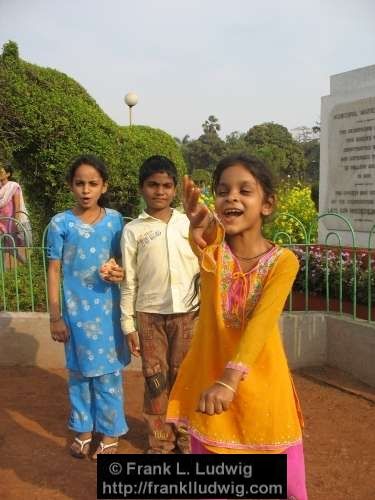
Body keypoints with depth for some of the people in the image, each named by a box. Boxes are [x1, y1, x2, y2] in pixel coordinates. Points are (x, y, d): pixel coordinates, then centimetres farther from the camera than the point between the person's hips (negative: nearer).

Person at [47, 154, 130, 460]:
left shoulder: (115, 220, -1)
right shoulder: (61, 224, -5)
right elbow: (54, 271, -2)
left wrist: (120, 272, -14)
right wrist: (55, 316, -3)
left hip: (108, 307, 1)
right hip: (76, 309, 0)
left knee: (108, 372, 8)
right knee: (80, 371, 13)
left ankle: (110, 432, 25)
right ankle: (83, 429, 31)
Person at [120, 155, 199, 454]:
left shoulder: (189, 224, 3)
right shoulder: (133, 230, 0)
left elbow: (203, 269, 6)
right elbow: (129, 282, 2)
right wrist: (128, 324, 1)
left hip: (187, 313, 1)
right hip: (150, 314, 0)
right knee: (156, 379, 7)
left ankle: (185, 436, 27)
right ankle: (160, 441, 23)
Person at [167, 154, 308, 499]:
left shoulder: (283, 261, -12)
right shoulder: (213, 246, -7)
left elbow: (260, 325, -25)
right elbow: (203, 241, -33)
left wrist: (230, 379, -38)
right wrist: (199, 228, -57)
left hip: (260, 383, -1)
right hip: (209, 377, 2)